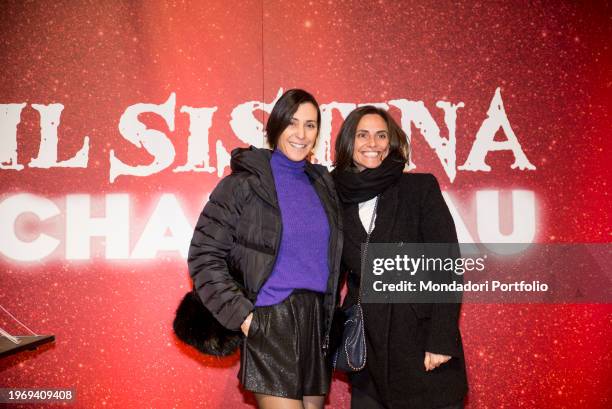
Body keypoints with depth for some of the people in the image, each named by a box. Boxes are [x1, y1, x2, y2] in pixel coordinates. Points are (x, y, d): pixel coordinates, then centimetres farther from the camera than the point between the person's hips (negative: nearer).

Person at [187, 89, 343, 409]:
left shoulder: (323, 184, 12)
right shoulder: (244, 184, -4)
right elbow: (204, 255, -6)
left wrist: (330, 317, 11)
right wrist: (240, 314, -11)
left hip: (317, 324, 6)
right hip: (270, 323, -6)